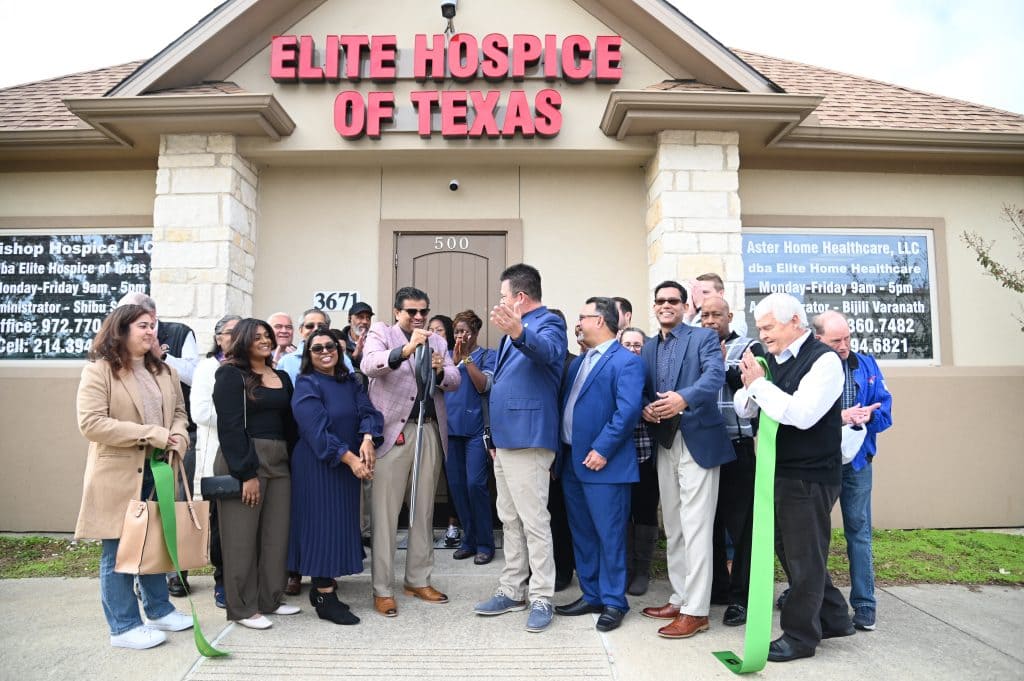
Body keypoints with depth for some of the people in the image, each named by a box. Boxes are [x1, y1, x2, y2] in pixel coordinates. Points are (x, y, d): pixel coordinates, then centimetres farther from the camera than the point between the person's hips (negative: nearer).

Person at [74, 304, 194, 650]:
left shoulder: (165, 372, 12)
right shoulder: (98, 370, -8)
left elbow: (179, 413, 14)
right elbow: (91, 423, -17)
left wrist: (175, 439, -10)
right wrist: (152, 434, -20)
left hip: (158, 470, 6)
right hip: (118, 474, -6)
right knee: (119, 550, 4)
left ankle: (159, 610, 31)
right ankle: (123, 626, 16)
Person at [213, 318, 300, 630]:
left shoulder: (282, 377, 15)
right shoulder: (231, 374, -4)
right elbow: (230, 427, -12)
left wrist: (293, 461, 5)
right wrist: (246, 473, -17)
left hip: (279, 462, 6)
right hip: (242, 462, -6)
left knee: (276, 534, 9)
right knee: (242, 536, 2)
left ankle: (270, 599, 21)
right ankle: (243, 608, 12)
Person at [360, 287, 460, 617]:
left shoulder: (437, 341, 17)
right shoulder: (381, 332, 3)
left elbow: (455, 381, 10)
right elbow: (369, 365, -17)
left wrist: (441, 371, -13)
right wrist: (406, 349, -33)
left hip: (430, 432, 5)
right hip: (393, 431, -5)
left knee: (424, 511, 11)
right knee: (385, 513, -1)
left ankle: (418, 580, 23)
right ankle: (382, 589, 8)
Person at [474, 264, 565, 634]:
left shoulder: (548, 324, -9)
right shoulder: (514, 330, 18)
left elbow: (546, 350, -34)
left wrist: (520, 333, -57)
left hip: (528, 439, -10)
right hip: (505, 438, 10)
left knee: (534, 521, -3)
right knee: (510, 520, 15)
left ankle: (541, 598, 7)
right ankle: (512, 591, 25)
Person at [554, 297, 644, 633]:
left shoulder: (626, 361, -9)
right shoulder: (578, 362, 17)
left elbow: (628, 410, -19)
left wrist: (602, 449, -20)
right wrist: (561, 452, 10)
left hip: (603, 463, -8)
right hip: (572, 460, 9)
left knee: (609, 535, 1)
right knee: (582, 533, 15)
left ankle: (613, 602, 14)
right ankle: (590, 595, 28)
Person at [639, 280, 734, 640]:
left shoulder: (704, 337, -1)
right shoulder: (649, 348, 16)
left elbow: (715, 375, -19)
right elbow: (645, 391, 14)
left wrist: (684, 398, -36)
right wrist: (645, 409, -9)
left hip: (698, 441, -6)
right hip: (665, 443, 7)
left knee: (695, 528, -5)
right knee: (673, 528, 13)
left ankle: (696, 610, 3)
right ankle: (680, 599, 25)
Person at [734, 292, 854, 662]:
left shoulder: (824, 359, -15)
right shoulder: (771, 360, 6)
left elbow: (802, 414, -26)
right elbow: (744, 409, 8)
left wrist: (759, 382, -21)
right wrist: (748, 385, -12)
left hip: (810, 475, -8)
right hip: (778, 471, 8)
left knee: (804, 555, 5)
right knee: (789, 550, 18)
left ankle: (800, 635, 21)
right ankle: (833, 618, 36)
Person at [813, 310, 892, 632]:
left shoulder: (866, 365, 4)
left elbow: (884, 409, 2)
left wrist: (865, 417, -18)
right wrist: (839, 418, -24)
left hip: (856, 461, 2)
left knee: (858, 530, 7)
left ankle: (864, 605, 18)